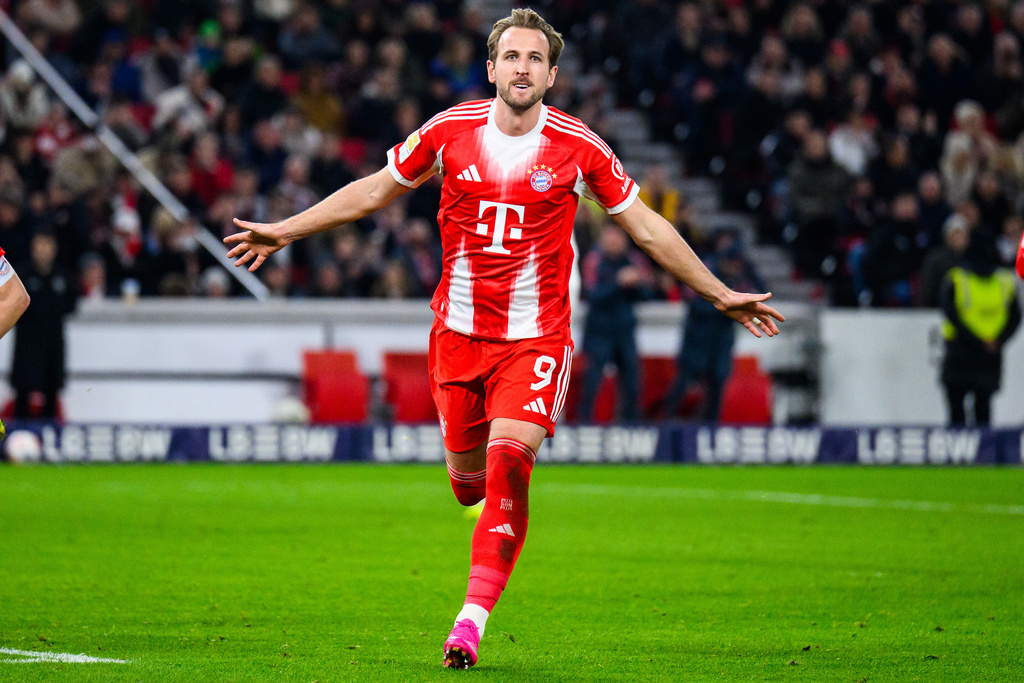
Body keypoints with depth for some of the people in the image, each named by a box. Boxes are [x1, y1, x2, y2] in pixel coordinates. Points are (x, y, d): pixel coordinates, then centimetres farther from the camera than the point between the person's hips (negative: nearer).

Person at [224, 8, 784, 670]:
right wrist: (283, 232, 15)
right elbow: (372, 192, 13)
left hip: (537, 337, -3)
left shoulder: (578, 149, -6)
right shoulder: (450, 132, -1)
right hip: (459, 333, 3)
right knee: (468, 477, 8)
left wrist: (720, 294, 6)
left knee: (508, 461, -21)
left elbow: (645, 224, 5)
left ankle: (473, 616, -23)